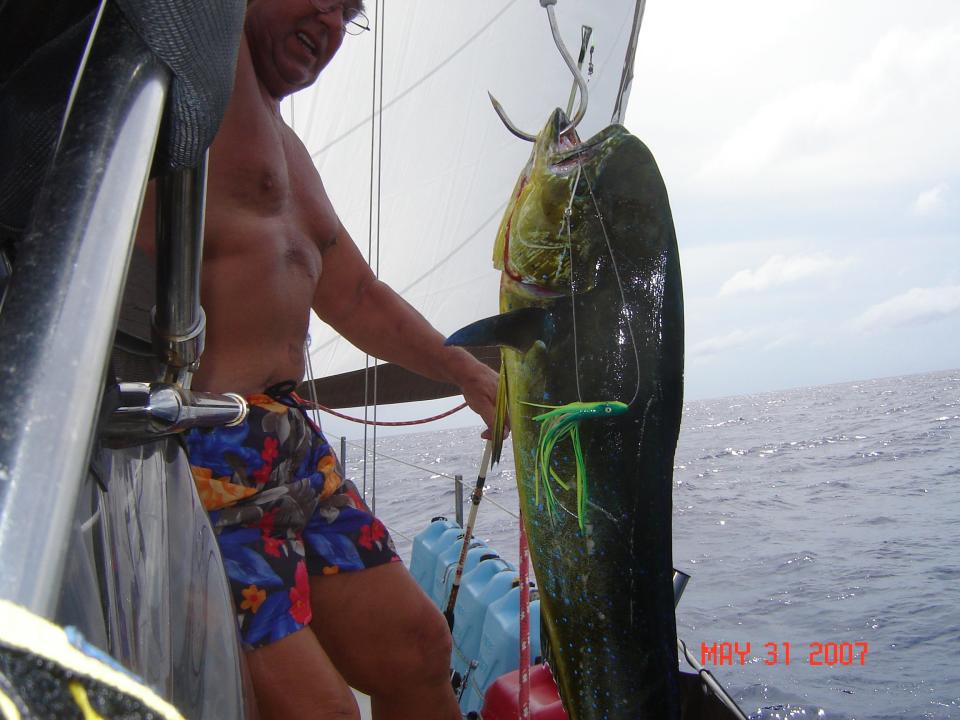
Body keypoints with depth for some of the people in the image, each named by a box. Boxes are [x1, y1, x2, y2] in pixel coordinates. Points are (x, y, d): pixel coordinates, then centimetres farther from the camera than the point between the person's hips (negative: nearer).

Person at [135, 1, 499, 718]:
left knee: (419, 652, 12)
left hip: (287, 439, 10)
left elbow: (356, 297, 29)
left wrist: (466, 372, 29)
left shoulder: (288, 151, 24)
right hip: (188, 445, -9)